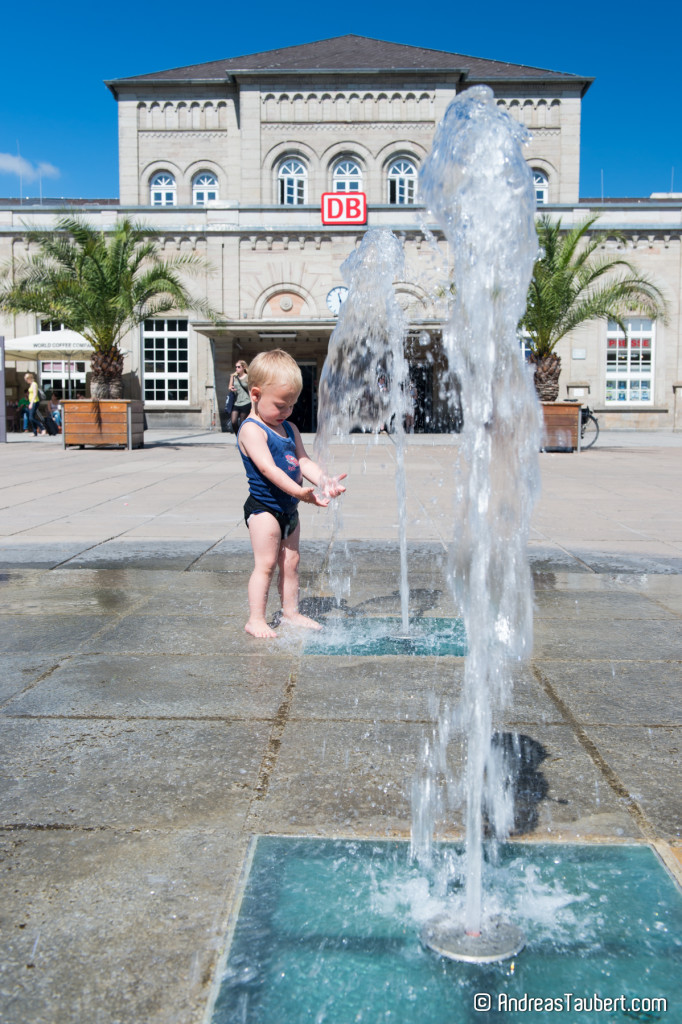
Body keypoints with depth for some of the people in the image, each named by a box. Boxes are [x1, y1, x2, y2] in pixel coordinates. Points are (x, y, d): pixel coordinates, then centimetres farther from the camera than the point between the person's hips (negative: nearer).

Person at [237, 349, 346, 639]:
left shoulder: (290, 429, 13)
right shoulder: (251, 430, -14)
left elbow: (304, 461, 5)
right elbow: (267, 467, -26)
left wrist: (324, 481, -15)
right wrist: (299, 491, -35)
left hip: (289, 507, 8)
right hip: (264, 507, -8)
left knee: (290, 562, 14)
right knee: (266, 564, -6)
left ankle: (291, 612, 26)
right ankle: (255, 619, 2)